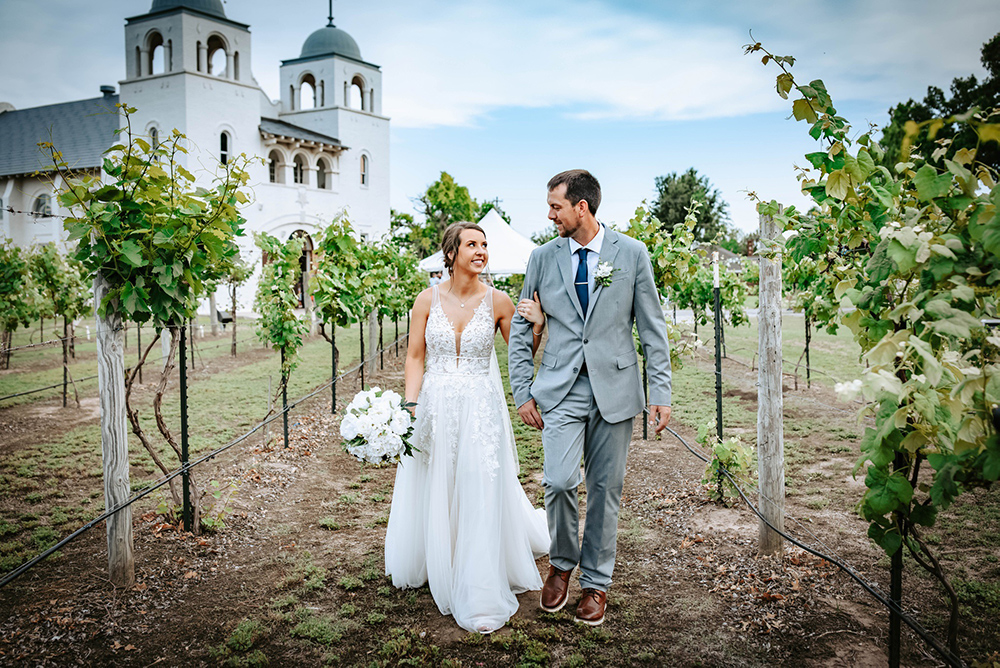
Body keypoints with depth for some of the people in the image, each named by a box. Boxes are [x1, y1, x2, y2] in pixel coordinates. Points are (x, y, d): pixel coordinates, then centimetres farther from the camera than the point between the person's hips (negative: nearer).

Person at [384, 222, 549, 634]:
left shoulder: (498, 301, -3)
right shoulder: (428, 299, -1)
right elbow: (415, 356, 1)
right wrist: (410, 405, -10)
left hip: (481, 411, -1)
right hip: (435, 409, 1)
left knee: (480, 497, 0)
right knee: (433, 495, 14)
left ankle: (480, 599, 12)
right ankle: (433, 563, 41)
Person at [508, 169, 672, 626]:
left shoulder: (631, 254, 1)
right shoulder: (542, 258, 5)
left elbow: (652, 327, 4)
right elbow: (520, 328, 9)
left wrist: (660, 392, -1)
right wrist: (522, 392, 3)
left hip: (614, 387, 0)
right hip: (560, 388, 1)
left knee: (605, 489, 6)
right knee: (559, 481, -12)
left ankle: (596, 582, 25)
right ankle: (561, 563, 16)